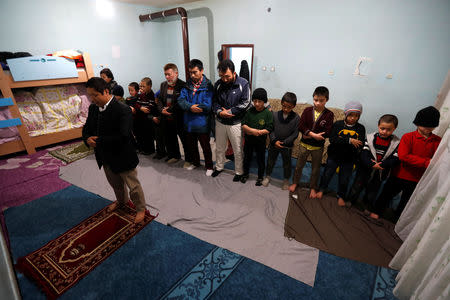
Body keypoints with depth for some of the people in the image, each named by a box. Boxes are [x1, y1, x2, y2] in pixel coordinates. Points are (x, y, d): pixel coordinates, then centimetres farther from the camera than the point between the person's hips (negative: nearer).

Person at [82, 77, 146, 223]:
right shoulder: (93, 108, 2)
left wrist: (99, 141, -24)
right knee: (115, 184, 28)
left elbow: (123, 136, -31)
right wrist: (87, 139, -13)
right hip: (106, 158, 8)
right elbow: (87, 128, 10)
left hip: (122, 157, -7)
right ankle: (121, 201, 55)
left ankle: (141, 208, 32)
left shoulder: (123, 110, -23)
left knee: (133, 185, 9)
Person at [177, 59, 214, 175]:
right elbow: (181, 100, -5)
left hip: (202, 123, -5)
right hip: (189, 122, 6)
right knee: (191, 145, 21)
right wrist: (191, 107, -24)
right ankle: (195, 162, 44)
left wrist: (191, 107, -15)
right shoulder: (187, 85, 3)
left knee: (205, 146, 10)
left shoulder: (208, 86, -13)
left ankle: (209, 166, 29)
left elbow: (207, 106, -21)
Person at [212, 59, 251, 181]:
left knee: (238, 150, 8)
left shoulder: (243, 84, -12)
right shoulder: (218, 84, -1)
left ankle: (239, 172, 29)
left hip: (236, 123, -3)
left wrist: (229, 111, -17)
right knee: (219, 148, 19)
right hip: (220, 122, 4)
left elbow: (245, 103, -15)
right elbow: (214, 101, 3)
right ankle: (219, 167, 42)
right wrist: (219, 112, -18)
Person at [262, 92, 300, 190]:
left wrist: (284, 142, -18)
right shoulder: (275, 114, -8)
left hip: (287, 146, -1)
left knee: (287, 163, 15)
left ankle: (286, 180, 37)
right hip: (274, 144, 1)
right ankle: (267, 176, 40)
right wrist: (274, 140, -17)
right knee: (270, 161, 17)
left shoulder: (296, 118, -11)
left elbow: (295, 134, -11)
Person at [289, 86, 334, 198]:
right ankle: (295, 182, 38)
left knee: (315, 169, 15)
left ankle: (313, 188, 36)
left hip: (318, 147, -1)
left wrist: (309, 135, -20)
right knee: (299, 165, 16)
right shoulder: (307, 110, -7)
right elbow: (300, 126, -15)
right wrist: (314, 135, -25)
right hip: (304, 144, 1)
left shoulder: (329, 114, -11)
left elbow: (327, 132, -19)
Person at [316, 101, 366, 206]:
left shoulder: (361, 128, -6)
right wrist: (349, 140, -30)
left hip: (349, 160, 1)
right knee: (327, 175, 13)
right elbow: (332, 139, -21)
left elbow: (360, 145, -19)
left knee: (344, 180, 15)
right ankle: (321, 189, 38)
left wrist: (341, 140, -25)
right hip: (334, 156, -1)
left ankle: (341, 196, 38)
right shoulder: (338, 124, -9)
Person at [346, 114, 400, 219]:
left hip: (380, 173, 2)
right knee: (357, 186, 8)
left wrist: (382, 164, -26)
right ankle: (349, 201, 28)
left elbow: (395, 159, -12)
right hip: (365, 169, -1)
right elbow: (364, 154, -14)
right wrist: (371, 164, -28)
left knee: (372, 191, 17)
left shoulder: (396, 143, -5)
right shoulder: (370, 138, -8)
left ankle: (367, 208, 36)